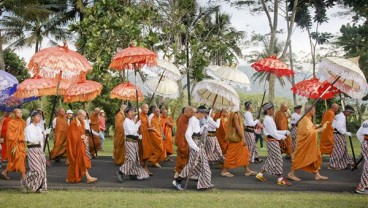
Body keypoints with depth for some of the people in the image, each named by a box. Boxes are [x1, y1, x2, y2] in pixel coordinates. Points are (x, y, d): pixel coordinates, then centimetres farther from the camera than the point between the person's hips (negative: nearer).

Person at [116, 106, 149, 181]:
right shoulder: (126, 121, -12)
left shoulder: (132, 121, 14)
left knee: (135, 158, 10)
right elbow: (131, 132, -20)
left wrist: (138, 136, 3)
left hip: (134, 141, 9)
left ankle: (133, 174, 16)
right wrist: (138, 124, -12)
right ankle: (121, 172, -8)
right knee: (131, 158, -14)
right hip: (129, 141, -9)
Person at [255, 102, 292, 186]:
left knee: (271, 158, 15)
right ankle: (280, 179, 1)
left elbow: (275, 131, 17)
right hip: (272, 141, -10)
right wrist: (282, 137, -8)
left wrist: (285, 132, 8)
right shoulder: (268, 120, -17)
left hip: (273, 141, 10)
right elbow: (273, 133, -19)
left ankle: (260, 174, 21)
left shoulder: (270, 119, 14)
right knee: (278, 159, -5)